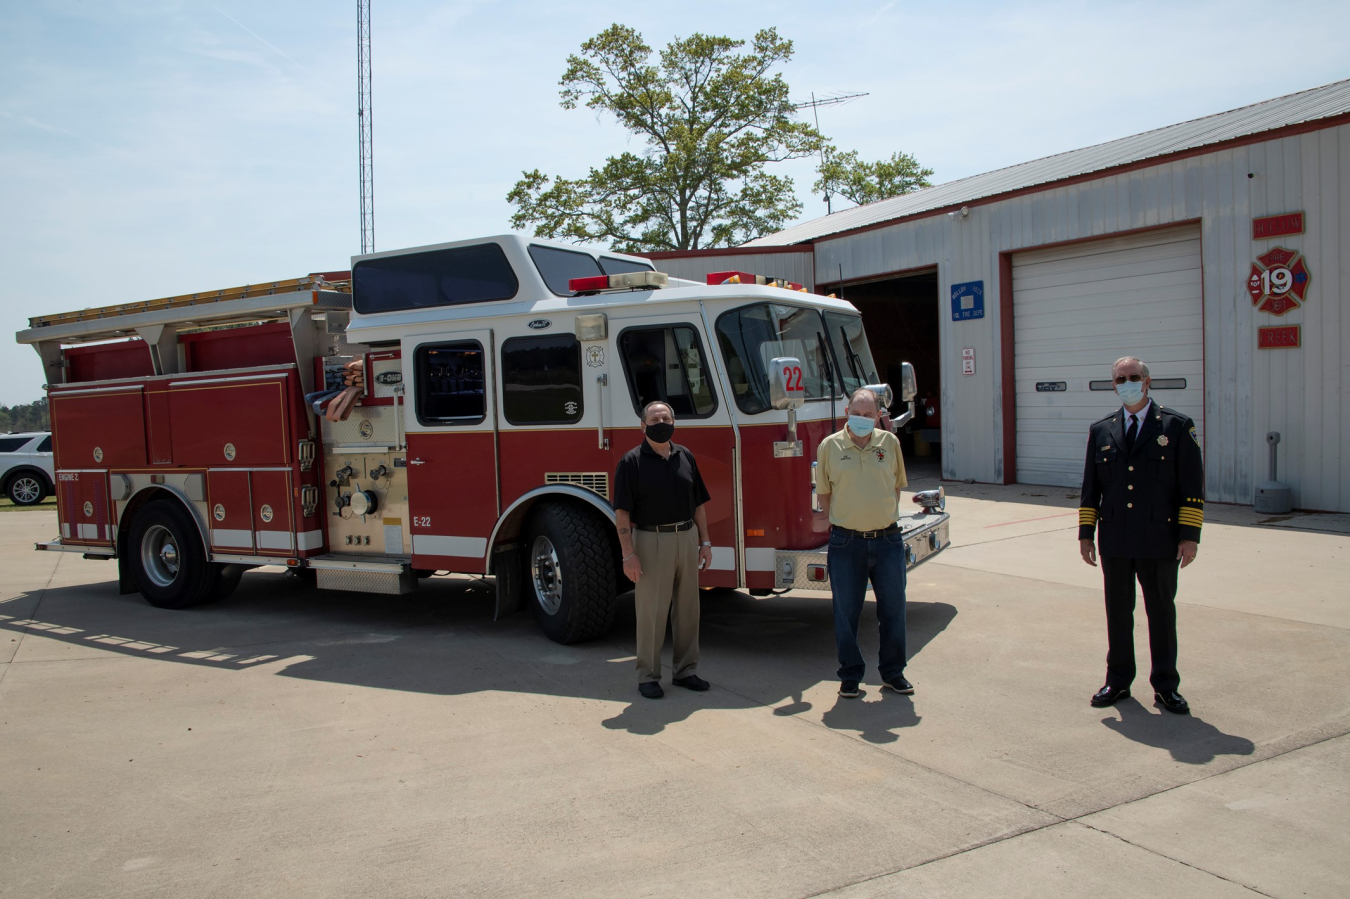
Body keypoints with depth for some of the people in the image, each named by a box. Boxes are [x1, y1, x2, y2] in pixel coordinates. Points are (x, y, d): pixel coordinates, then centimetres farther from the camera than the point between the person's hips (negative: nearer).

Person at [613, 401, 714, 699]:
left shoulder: (685, 457, 9)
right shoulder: (632, 461, -6)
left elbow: (698, 503, 13)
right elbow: (622, 512, -10)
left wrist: (705, 542, 7)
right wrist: (629, 554, -16)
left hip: (687, 539, 5)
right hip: (651, 542, -5)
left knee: (688, 608, 11)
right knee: (651, 611, 1)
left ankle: (685, 670, 24)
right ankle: (648, 676, 13)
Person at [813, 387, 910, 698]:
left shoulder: (890, 443, 3)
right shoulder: (830, 446, -2)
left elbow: (896, 485, 15)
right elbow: (824, 492, 8)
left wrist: (885, 516, 12)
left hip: (887, 540, 2)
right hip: (846, 542, -2)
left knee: (893, 609, 10)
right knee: (846, 612, 5)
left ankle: (893, 672, 26)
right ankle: (850, 675, 20)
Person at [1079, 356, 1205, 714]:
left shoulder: (1177, 427, -1)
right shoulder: (1100, 431, 8)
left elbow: (1192, 486, -3)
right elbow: (1090, 487, 11)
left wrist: (1190, 535, -9)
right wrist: (1086, 533, 6)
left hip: (1160, 541, -3)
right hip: (1115, 542, 3)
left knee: (1162, 613, 7)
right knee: (1118, 612, 11)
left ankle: (1165, 686, 20)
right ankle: (1118, 681, 24)